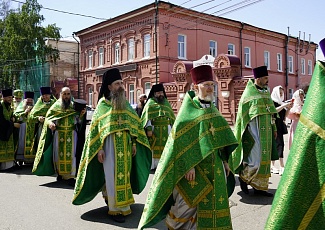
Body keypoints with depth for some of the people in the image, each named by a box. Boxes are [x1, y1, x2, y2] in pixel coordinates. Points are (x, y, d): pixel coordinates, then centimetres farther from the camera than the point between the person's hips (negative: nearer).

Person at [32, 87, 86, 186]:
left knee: (71, 154, -6)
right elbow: (48, 117, 3)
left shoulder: (74, 106, 7)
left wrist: (82, 114, -11)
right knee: (59, 153, 5)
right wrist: (50, 123, -18)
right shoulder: (56, 106, 4)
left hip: (71, 133, 0)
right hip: (59, 133, 0)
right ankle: (60, 173, 23)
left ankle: (70, 176, -3)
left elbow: (78, 121, 9)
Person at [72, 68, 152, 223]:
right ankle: (115, 209, 6)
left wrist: (134, 143, 8)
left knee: (124, 174, 11)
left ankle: (109, 197, 31)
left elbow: (134, 124, 14)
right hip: (110, 144, -5)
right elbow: (96, 127, -6)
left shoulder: (126, 103, 11)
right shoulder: (103, 104, -3)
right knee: (113, 175, -2)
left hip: (126, 144, 5)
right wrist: (99, 149, -13)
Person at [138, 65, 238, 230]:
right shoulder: (188, 110, -8)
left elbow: (220, 138, 16)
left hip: (214, 167, 7)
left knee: (213, 203, 11)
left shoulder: (213, 111, 12)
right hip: (194, 166, -6)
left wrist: (224, 160, 12)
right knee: (187, 203, 2)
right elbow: (181, 139, -15)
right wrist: (188, 165, -21)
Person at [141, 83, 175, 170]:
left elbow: (172, 116, 19)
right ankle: (152, 165, 2)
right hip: (155, 129, -4)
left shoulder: (166, 102, 17)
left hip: (166, 129, 4)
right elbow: (147, 117, -7)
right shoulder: (150, 103, 2)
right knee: (154, 146, -4)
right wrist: (149, 129, -16)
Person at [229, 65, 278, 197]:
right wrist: (245, 133, -10)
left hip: (266, 130, 8)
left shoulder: (266, 92, 13)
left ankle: (259, 187, 16)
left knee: (264, 158, 8)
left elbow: (271, 113, 19)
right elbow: (243, 114, -7)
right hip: (254, 129, -7)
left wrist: (274, 128, 16)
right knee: (256, 157, -10)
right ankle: (243, 176, 15)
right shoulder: (249, 93, -8)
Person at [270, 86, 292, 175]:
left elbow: (285, 115, 16)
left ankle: (273, 166, 12)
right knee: (280, 144, -12)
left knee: (275, 145, 7)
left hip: (280, 126, 7)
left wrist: (288, 108, 0)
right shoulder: (272, 101, -2)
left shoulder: (281, 102, 17)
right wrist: (284, 105, -20)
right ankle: (282, 166, -13)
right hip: (274, 125, -7)